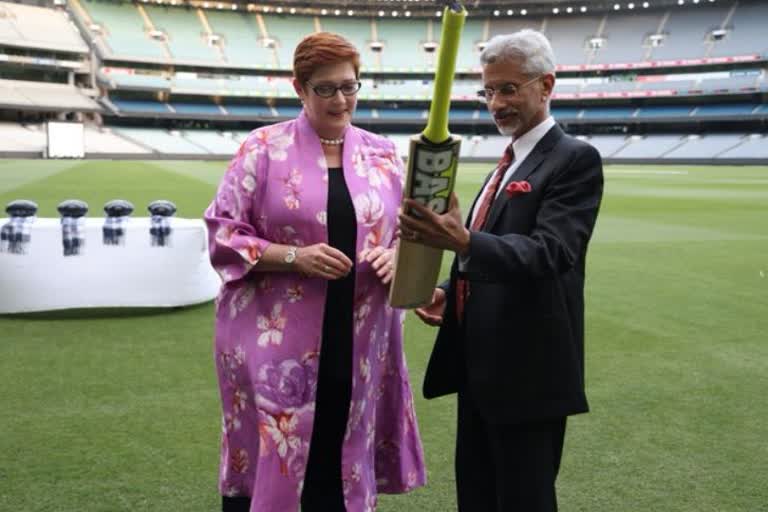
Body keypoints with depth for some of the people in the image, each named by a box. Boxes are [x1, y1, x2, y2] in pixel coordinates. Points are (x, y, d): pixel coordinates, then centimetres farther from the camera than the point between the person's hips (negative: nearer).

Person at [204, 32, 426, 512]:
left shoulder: (383, 154, 8)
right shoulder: (264, 148, -2)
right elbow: (223, 233, -4)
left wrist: (396, 256, -9)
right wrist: (293, 257, -17)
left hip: (356, 343, 3)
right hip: (275, 341, -3)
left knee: (338, 468, 12)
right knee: (262, 462, 6)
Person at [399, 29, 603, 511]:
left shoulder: (575, 159, -12)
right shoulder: (509, 163, 14)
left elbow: (549, 252, -26)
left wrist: (462, 241, -42)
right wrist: (450, 290, 1)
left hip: (527, 369, -8)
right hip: (481, 364, 9)